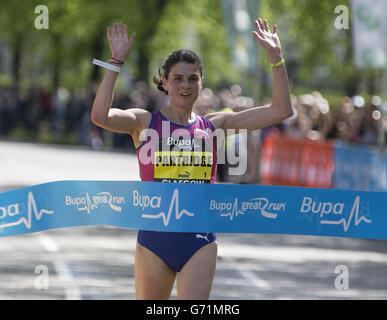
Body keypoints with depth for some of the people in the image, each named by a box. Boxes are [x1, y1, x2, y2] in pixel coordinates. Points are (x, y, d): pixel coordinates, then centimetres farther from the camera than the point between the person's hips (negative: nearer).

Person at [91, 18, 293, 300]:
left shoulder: (214, 125, 7)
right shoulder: (145, 123, 0)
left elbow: (282, 111, 4)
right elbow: (100, 116, -20)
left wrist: (276, 57, -2)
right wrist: (117, 61, -22)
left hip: (200, 243, 1)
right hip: (154, 239, -1)